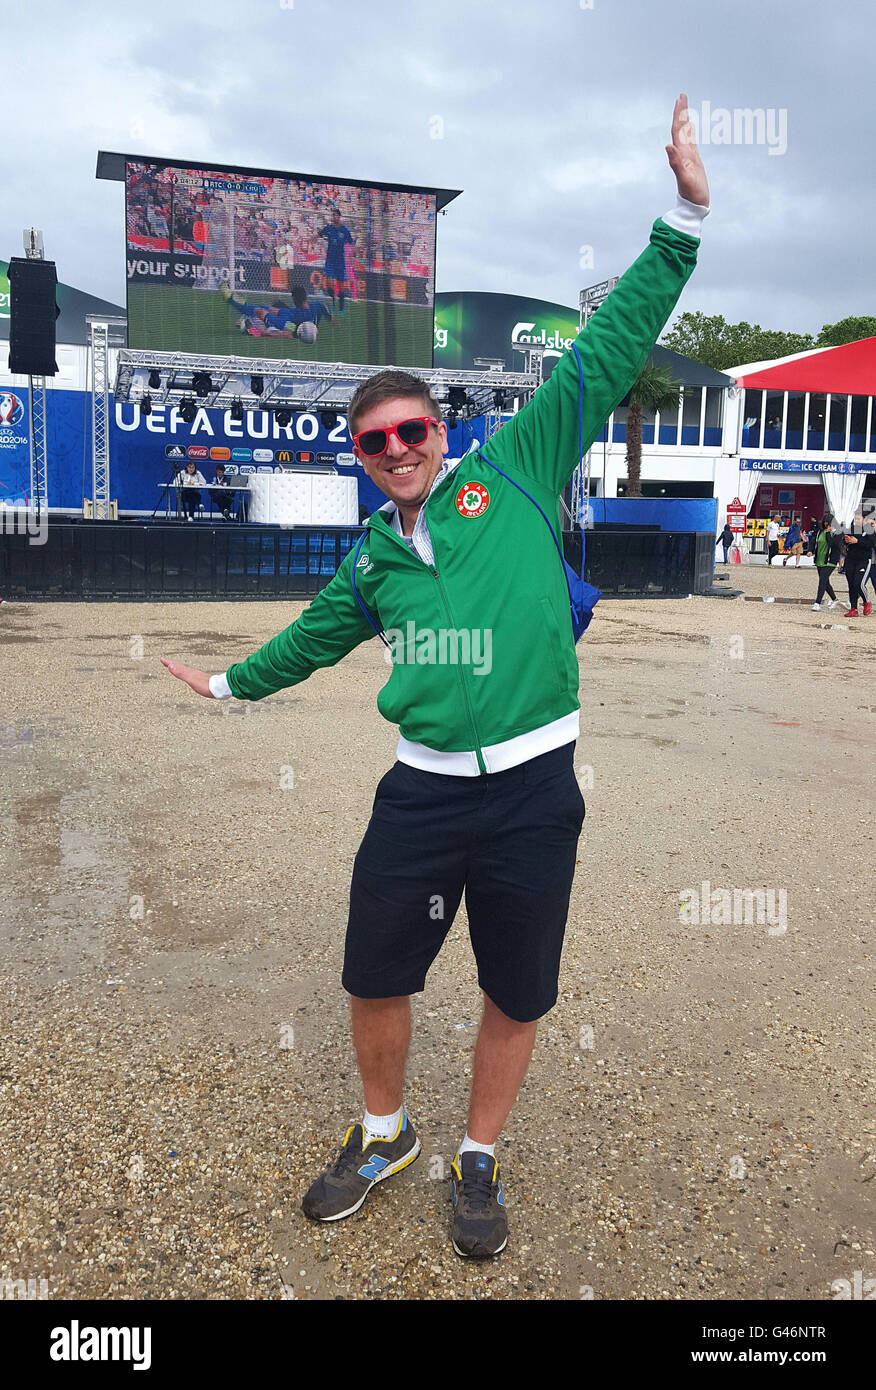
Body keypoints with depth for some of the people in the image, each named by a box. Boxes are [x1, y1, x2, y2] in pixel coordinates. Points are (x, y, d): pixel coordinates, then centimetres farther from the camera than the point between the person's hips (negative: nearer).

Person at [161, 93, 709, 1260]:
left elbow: (604, 356, -3)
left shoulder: (514, 472, 0)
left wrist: (683, 221, -7)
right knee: (375, 979, 13)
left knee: (517, 997, 12)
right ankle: (385, 1136, 41)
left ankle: (479, 1162, 37)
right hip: (421, 789, 4)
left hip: (531, 788, -3)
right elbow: (319, 633, 28)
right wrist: (234, 682, 40)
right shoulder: (375, 555, 11)